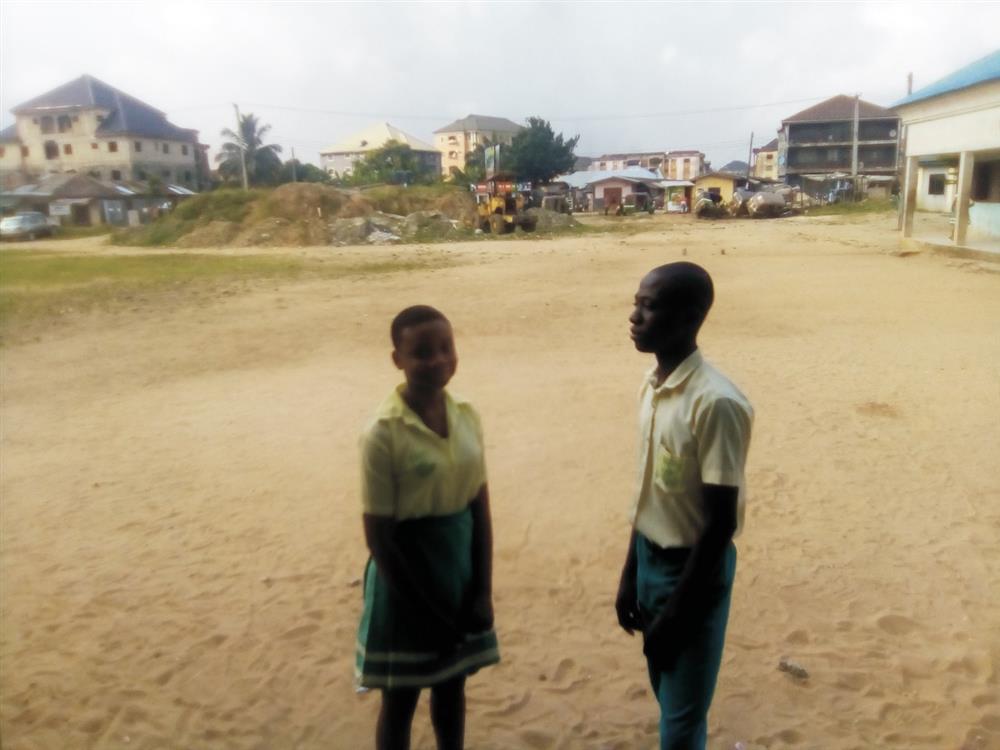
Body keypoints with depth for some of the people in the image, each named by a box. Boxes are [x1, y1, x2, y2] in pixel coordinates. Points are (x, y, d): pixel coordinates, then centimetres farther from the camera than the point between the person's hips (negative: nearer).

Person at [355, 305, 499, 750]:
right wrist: (426, 608, -11)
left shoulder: (466, 416, -3)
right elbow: (378, 535, -16)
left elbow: (480, 507, 2)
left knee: (452, 682, 22)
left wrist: (483, 590, -2)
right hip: (409, 572, -5)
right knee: (401, 698, 14)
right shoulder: (383, 433, -20)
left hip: (460, 564, 5)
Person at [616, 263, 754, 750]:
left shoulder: (716, 402, -25)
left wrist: (677, 611, -15)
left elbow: (721, 522, -21)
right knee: (667, 697, 24)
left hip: (695, 572, -8)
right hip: (652, 562, 8)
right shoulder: (652, 384, 1)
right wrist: (630, 574, 13)